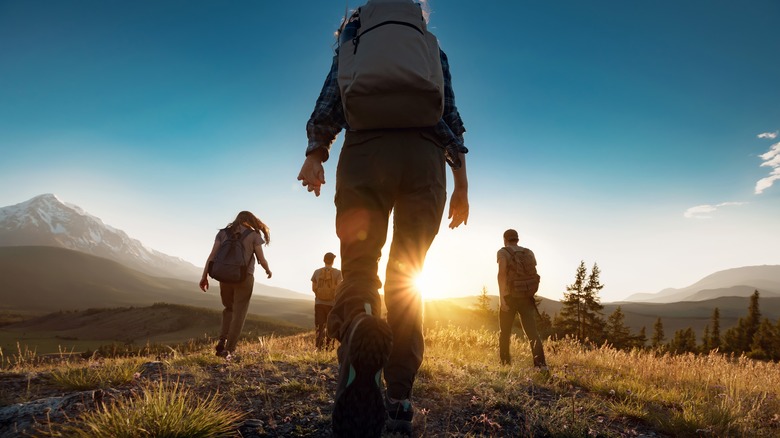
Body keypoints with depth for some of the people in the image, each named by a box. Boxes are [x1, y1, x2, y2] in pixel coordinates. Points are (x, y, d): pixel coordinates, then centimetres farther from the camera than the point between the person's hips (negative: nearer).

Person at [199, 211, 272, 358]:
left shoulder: (223, 232, 10)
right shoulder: (254, 235, 2)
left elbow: (212, 256, 1)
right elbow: (261, 259, 0)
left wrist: (204, 277, 1)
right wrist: (268, 270, 20)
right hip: (245, 277, -3)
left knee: (229, 309, 24)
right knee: (238, 314, 6)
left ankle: (222, 341, 8)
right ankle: (228, 349, 0)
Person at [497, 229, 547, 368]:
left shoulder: (503, 252, -2)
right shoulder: (529, 253, 10)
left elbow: (502, 273, -16)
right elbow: (534, 275, 9)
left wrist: (502, 297, -20)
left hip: (509, 296, -2)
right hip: (527, 297, 3)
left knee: (505, 332, 12)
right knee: (532, 331, -2)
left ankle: (504, 363, 18)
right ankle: (541, 363, -18)